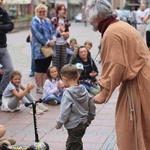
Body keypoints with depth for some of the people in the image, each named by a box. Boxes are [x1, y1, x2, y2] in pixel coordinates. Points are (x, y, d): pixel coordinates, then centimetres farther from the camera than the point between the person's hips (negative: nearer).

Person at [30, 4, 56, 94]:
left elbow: (53, 31, 14)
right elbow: (37, 34, -16)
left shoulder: (48, 21, 18)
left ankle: (44, 86, 15)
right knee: (39, 69, -1)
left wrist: (53, 39, -8)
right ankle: (39, 88, 4)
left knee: (46, 69, 9)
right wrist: (47, 42, -19)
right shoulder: (35, 21, -5)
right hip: (39, 49, -7)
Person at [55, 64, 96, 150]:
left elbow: (65, 112, -19)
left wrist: (59, 123, -6)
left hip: (74, 126, -7)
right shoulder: (84, 90, 0)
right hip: (83, 123, 8)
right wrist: (89, 120, 19)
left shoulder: (67, 94, -20)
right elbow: (92, 107, 6)